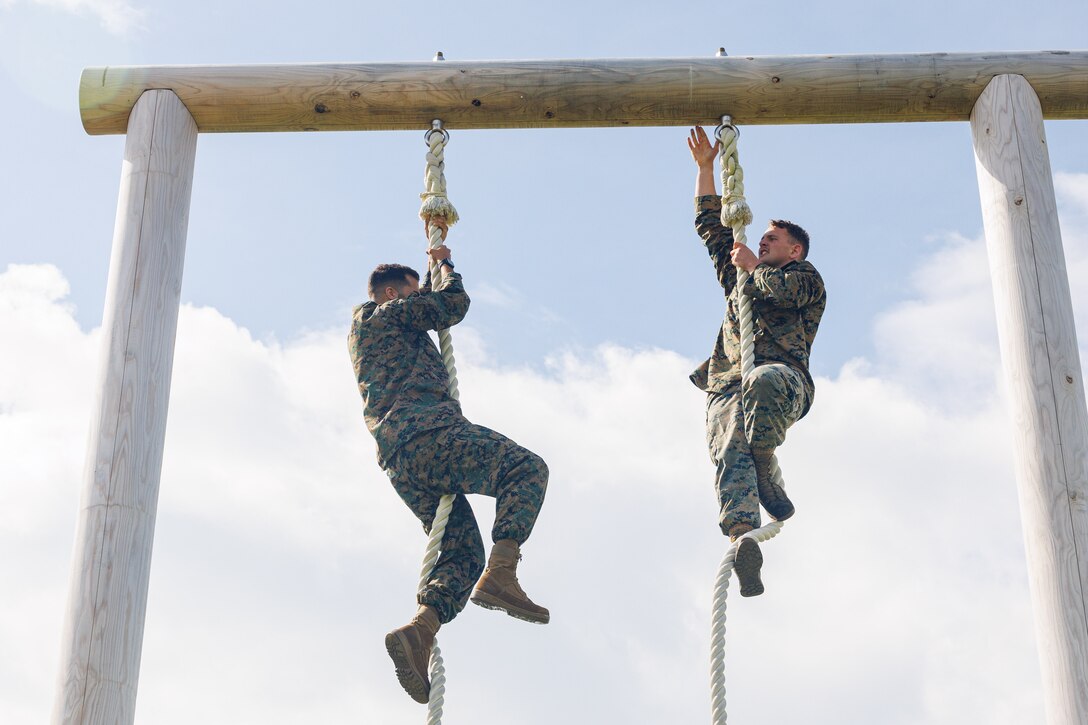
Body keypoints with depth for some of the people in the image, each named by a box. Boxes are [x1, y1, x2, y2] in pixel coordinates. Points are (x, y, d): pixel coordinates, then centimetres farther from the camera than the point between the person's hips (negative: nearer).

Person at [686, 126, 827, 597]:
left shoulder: (804, 276, 24)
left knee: (762, 382, -44)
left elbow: (784, 291, -1)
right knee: (730, 454, -30)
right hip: (727, 389, 4)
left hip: (782, 377, -4)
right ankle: (743, 540, -53)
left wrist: (752, 266, 15)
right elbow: (710, 225, 41)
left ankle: (764, 469, -36)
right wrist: (705, 168, 38)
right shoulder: (740, 277, 41)